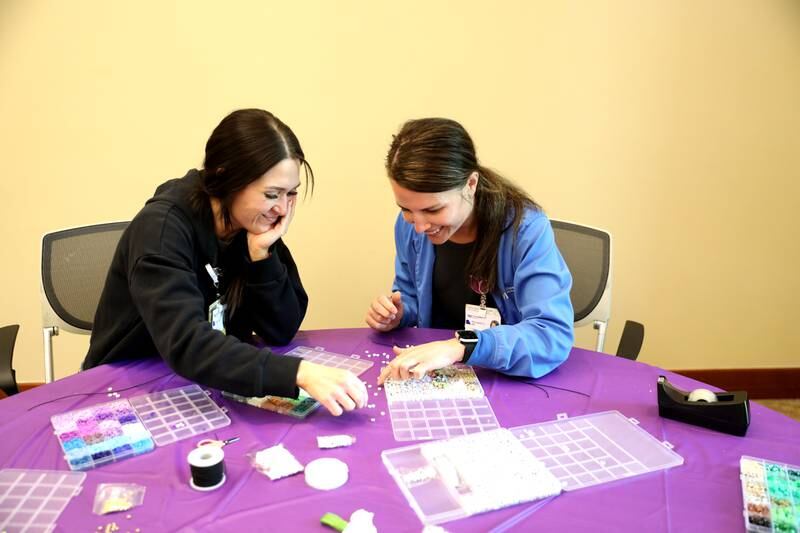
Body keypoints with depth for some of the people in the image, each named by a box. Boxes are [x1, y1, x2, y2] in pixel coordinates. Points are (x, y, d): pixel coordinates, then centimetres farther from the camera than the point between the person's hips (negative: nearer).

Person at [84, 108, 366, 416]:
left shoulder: (257, 226, -6)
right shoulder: (163, 227, -23)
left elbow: (281, 331, -8)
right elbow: (186, 346, -35)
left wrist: (262, 252, -21)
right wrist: (300, 373, -45)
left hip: (208, 390, 4)